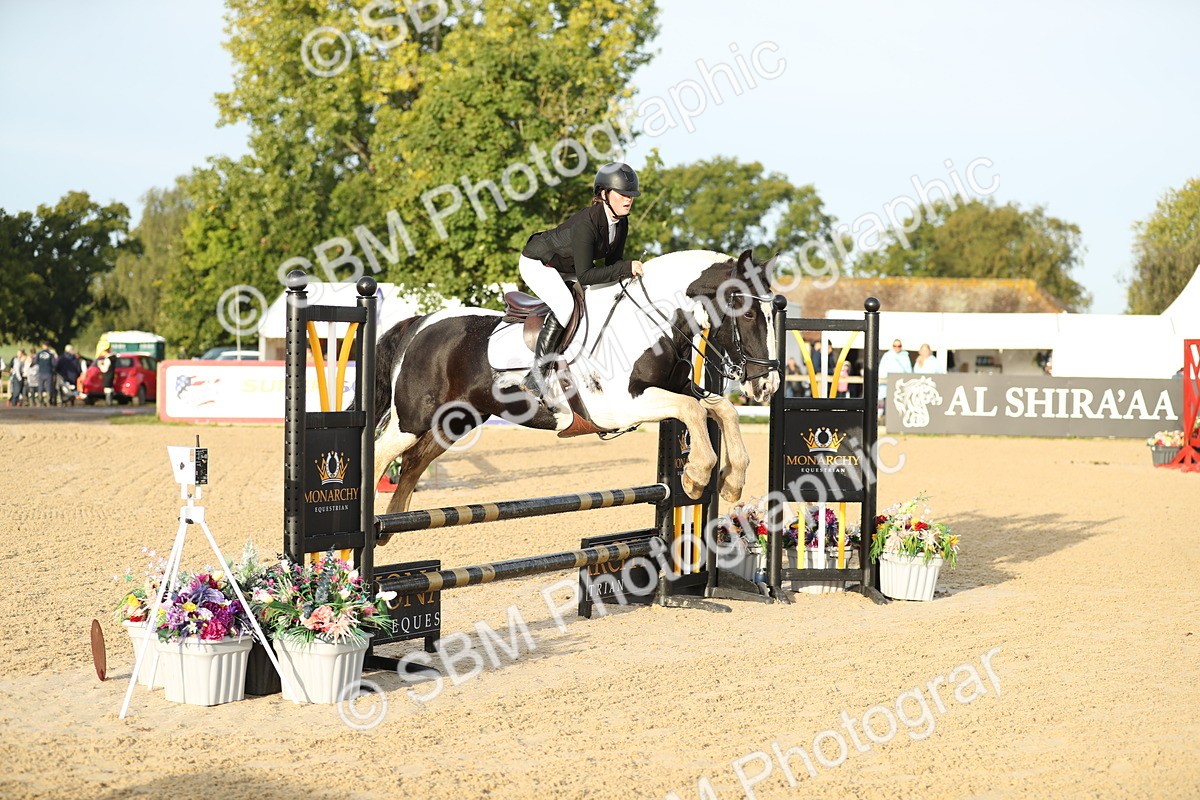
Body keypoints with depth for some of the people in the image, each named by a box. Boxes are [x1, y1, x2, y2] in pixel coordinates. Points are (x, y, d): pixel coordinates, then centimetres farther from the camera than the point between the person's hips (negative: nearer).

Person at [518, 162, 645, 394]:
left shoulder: (621, 223, -10)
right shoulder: (586, 224, -36)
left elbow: (613, 261, 3)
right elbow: (584, 276, -39)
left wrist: (630, 272, -16)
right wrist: (626, 268, -41)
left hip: (566, 267, 9)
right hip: (537, 262, -9)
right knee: (565, 305, -29)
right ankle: (536, 377, -23)